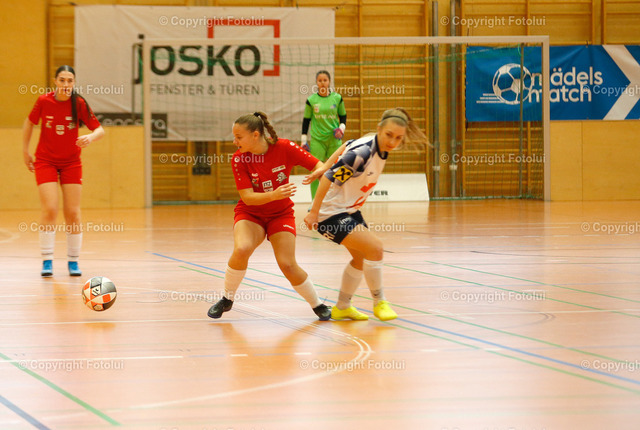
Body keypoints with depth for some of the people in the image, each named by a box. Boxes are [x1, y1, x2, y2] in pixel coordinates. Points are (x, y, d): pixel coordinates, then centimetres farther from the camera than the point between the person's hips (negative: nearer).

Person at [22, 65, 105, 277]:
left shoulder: (79, 103, -13)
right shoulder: (43, 101, -12)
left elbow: (100, 129, -12)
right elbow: (29, 123, 6)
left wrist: (90, 137, -34)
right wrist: (25, 151, 7)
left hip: (71, 162, 1)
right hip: (45, 161, -1)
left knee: (73, 213, -1)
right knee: (49, 210, -13)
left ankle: (73, 261, 11)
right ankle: (47, 261, -7)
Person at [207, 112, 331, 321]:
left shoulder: (284, 148, -18)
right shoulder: (239, 159, -17)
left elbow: (318, 165, -12)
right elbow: (247, 197, -21)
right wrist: (274, 195, -38)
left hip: (281, 214, 0)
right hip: (250, 213, 0)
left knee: (288, 265, -14)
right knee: (241, 250, -29)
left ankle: (318, 305, 11)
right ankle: (227, 299, -6)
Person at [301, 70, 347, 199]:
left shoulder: (337, 98, 3)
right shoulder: (311, 100, 0)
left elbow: (343, 115, 14)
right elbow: (306, 120, 6)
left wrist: (342, 127, -4)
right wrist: (303, 140, 4)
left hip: (334, 139, 1)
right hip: (317, 139, -1)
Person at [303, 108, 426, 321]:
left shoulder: (380, 147, -3)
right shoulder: (363, 152, -30)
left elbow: (345, 147, 12)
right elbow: (329, 178, -27)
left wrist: (322, 169, 16)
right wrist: (314, 212, -23)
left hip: (350, 210, 10)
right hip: (331, 212, -10)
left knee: (361, 258, 19)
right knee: (374, 247, -19)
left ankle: (342, 307, 34)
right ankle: (379, 303, -3)